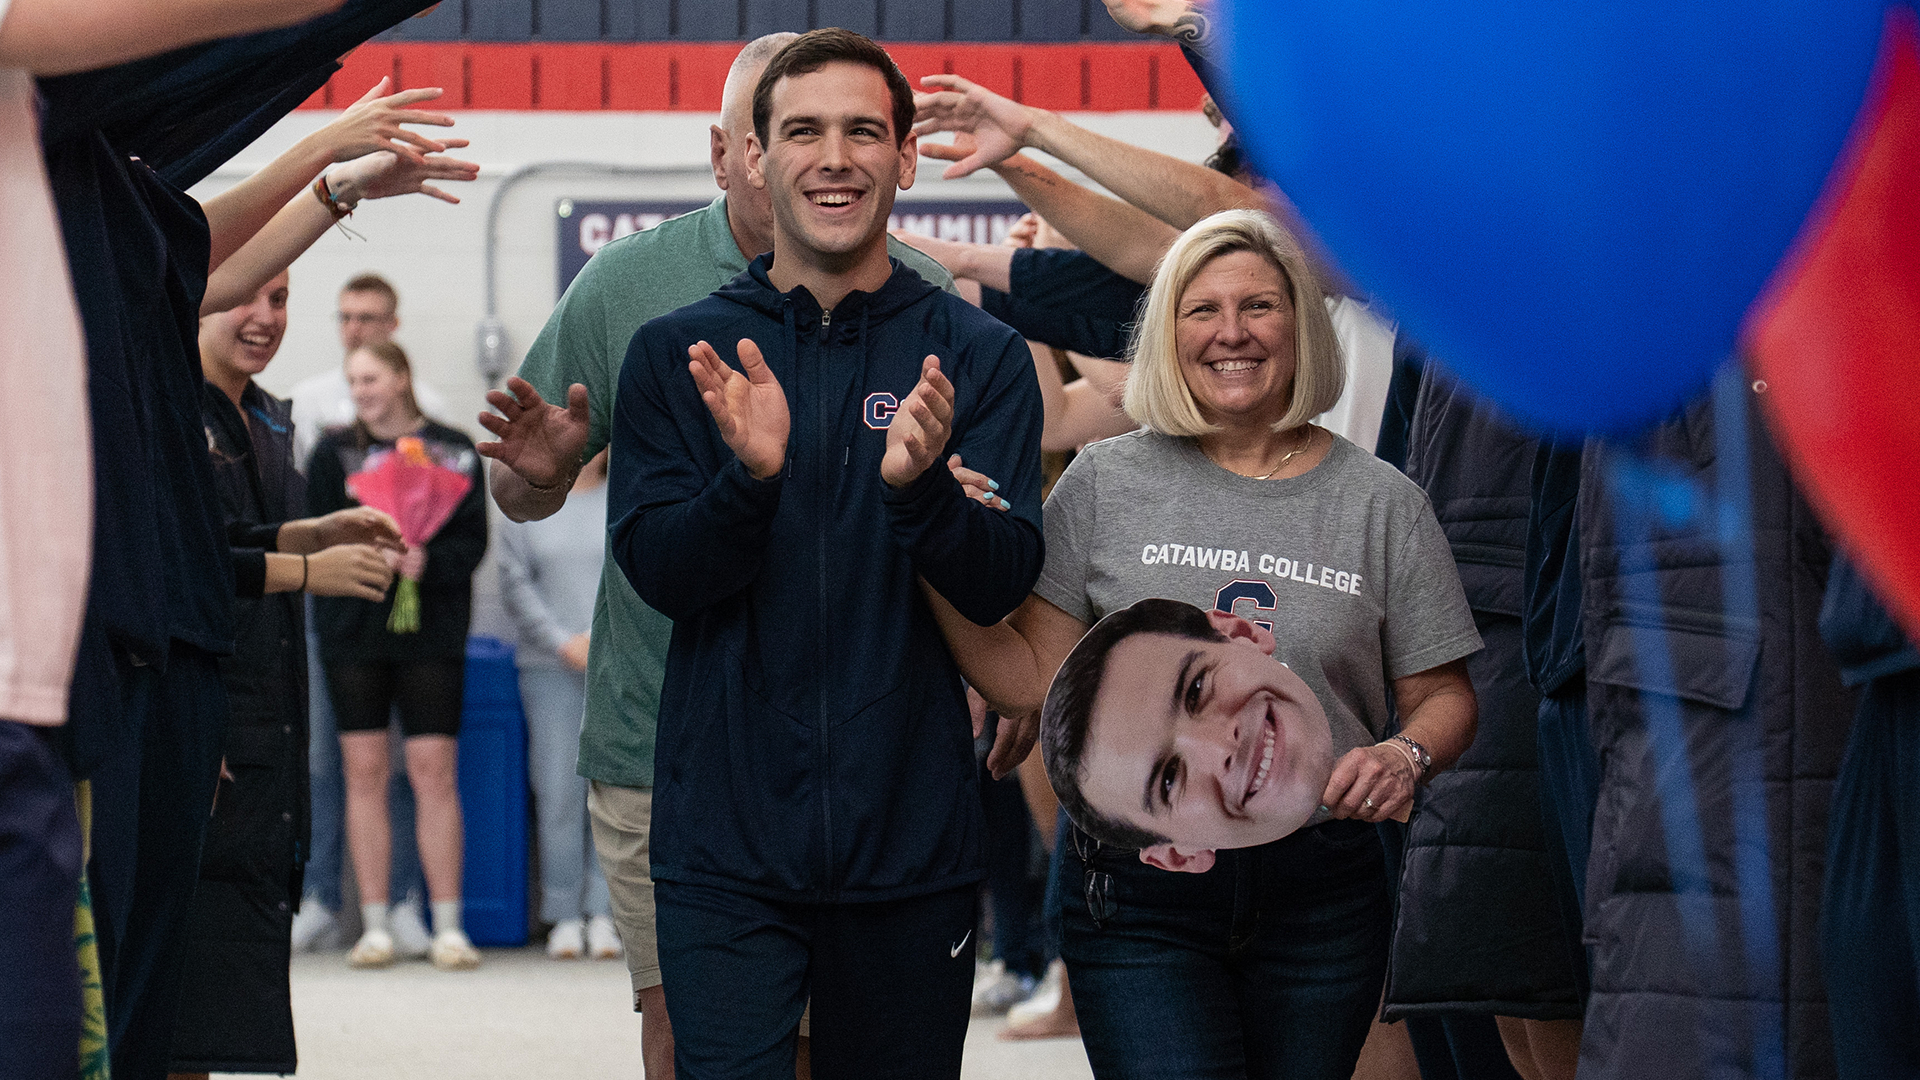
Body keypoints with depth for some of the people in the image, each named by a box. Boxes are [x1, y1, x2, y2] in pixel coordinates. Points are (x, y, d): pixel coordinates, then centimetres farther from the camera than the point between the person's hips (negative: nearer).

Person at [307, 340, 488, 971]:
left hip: (432, 633, -1)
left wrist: (425, 561, -19)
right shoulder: (334, 453, 8)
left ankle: (448, 927, 1)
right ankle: (375, 927, 6)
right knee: (365, 773, 1)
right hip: (353, 629, 1)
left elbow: (472, 540, 0)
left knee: (434, 772, -4)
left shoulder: (452, 452, 5)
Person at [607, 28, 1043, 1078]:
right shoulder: (676, 353, 5)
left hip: (911, 841, 1)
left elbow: (1003, 584, -6)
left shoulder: (978, 356, 3)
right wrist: (750, 477, -23)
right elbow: (659, 573, -4)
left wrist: (919, 486, -26)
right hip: (725, 846, -1)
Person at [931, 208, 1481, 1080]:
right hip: (1138, 902, -1)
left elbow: (1443, 696, 9)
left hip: (1319, 899, 2)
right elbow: (1029, 678, 2)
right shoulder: (1105, 483, 4)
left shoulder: (1381, 502, 5)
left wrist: (1407, 754, -13)